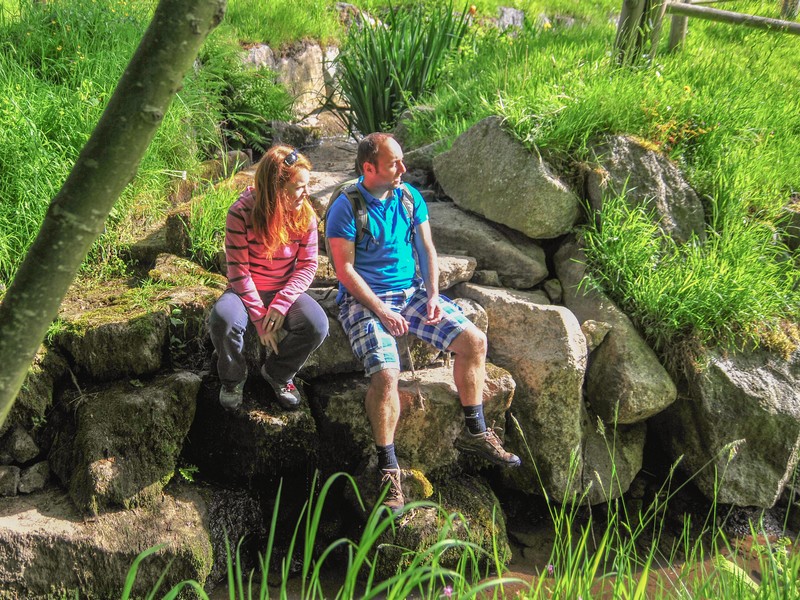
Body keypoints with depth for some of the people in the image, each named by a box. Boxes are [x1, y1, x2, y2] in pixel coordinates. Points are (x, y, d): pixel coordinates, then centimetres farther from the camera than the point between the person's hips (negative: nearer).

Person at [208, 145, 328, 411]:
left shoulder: (305, 214, -8)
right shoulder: (241, 213, -18)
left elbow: (308, 265, -6)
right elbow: (238, 270, -16)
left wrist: (280, 304, -21)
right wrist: (259, 318, -20)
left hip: (286, 291, 2)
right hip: (246, 290, -2)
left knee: (317, 325, -27)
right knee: (223, 319, -35)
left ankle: (278, 374, 4)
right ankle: (233, 378, -1)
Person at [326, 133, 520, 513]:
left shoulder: (409, 197, 6)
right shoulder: (346, 208, -12)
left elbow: (426, 249, 10)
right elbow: (345, 269, -14)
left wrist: (432, 295, -5)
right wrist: (381, 312, -20)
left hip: (411, 292, 6)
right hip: (364, 299, -6)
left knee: (474, 341, -9)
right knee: (386, 374, -29)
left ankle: (474, 432, 7)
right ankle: (388, 468, -13)